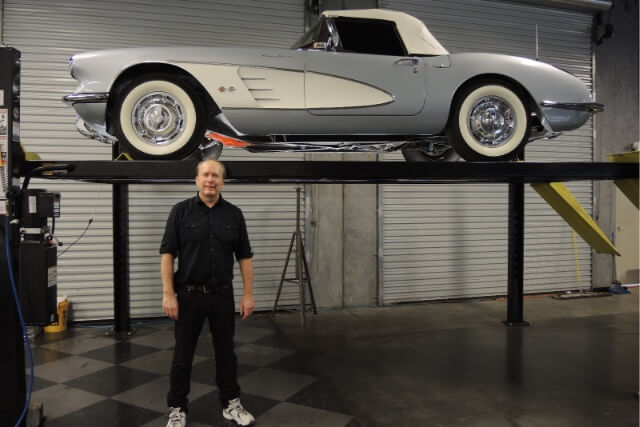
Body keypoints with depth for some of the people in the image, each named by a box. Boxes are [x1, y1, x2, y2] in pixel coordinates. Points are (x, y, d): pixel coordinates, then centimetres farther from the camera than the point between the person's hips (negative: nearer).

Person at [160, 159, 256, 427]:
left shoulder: (234, 214, 3)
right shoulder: (181, 211, -4)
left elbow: (244, 257, 4)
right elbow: (168, 254, -6)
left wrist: (248, 294, 0)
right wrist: (168, 294, -12)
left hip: (222, 294, 2)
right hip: (189, 294, -2)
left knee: (226, 351, 12)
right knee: (183, 354, 8)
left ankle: (231, 404, 26)